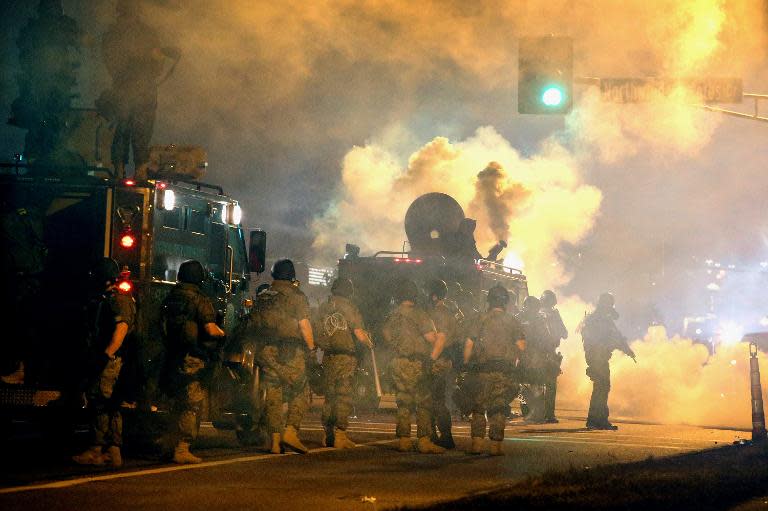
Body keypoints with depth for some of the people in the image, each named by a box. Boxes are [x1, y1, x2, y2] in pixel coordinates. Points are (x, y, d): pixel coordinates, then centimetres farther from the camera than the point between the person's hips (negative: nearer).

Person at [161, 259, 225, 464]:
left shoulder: (169, 299, 10)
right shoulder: (199, 300, -12)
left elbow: (162, 324, 15)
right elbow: (210, 329, -18)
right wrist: (221, 333, 2)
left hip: (171, 357, 7)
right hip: (192, 360, -7)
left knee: (178, 403, 17)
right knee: (191, 406, -3)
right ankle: (182, 449, -6)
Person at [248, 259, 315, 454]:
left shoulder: (260, 297, 14)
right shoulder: (295, 296, -3)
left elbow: (252, 325, 17)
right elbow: (304, 325, -9)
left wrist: (257, 347, 24)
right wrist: (312, 348, -2)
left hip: (265, 351, 5)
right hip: (289, 351, -5)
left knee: (272, 394, 7)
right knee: (301, 392, 3)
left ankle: (275, 440, 4)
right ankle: (291, 431, -11)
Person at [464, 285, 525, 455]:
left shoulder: (481, 319, 3)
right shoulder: (512, 321, 5)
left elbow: (468, 343, -2)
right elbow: (521, 345, -2)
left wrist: (466, 363, 9)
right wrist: (513, 361, 13)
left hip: (482, 368, 0)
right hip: (504, 370, 0)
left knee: (479, 407, 7)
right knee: (499, 408, 4)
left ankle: (477, 442, 0)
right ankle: (496, 444, 0)